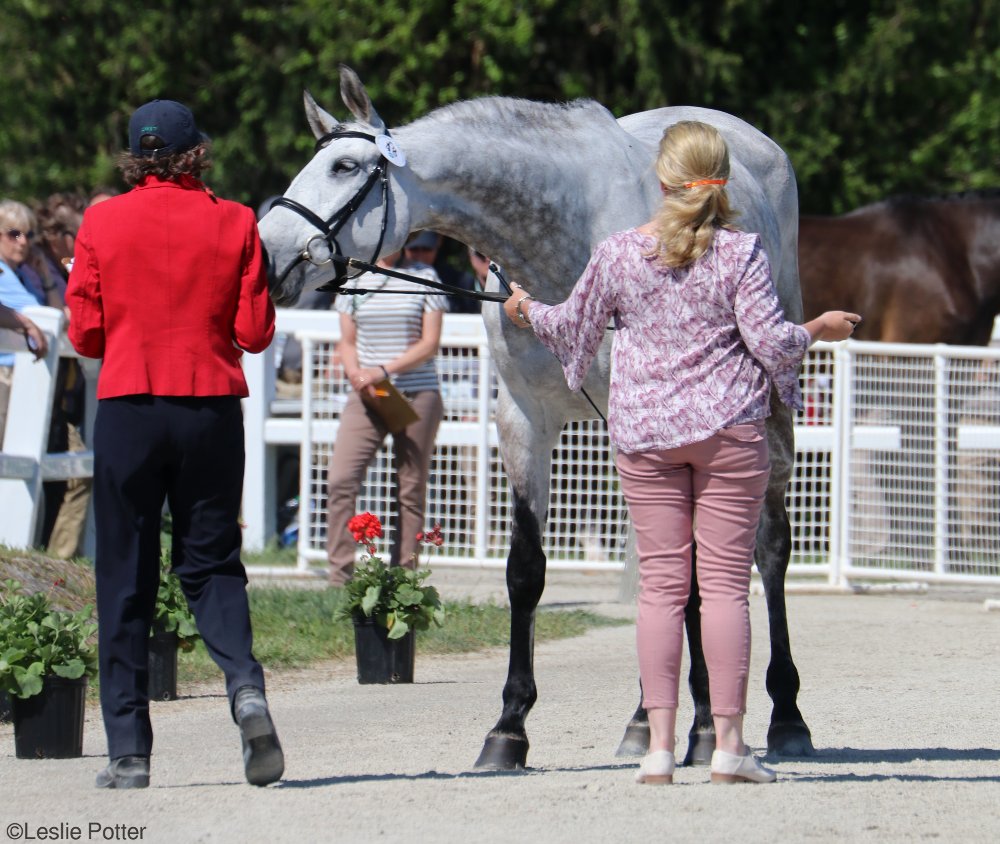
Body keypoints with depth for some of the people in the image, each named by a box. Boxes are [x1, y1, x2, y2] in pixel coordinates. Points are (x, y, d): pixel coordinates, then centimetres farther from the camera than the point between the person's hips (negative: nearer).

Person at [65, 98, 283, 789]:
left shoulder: (102, 223, -2)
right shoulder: (234, 223, -1)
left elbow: (85, 334, 0)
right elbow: (255, 332, -2)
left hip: (127, 407, -1)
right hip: (212, 407, 1)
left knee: (125, 577, 6)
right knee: (210, 563, 12)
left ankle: (129, 749, 4)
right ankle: (245, 684, -15)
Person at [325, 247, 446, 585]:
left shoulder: (423, 277, 3)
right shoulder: (354, 279, 9)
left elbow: (430, 343, -2)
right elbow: (347, 341, 11)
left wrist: (383, 370, -14)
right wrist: (355, 373, -11)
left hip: (418, 395, -1)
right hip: (366, 398, 1)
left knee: (411, 488, 1)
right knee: (340, 480, -13)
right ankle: (339, 579, -11)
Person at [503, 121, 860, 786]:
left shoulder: (619, 254, -1)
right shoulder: (740, 252, -8)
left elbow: (574, 329, 10)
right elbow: (770, 342, -10)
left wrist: (526, 310, 31)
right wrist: (820, 329, 10)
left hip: (644, 433, 2)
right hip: (730, 430, -2)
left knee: (661, 583, 4)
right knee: (726, 579, 1)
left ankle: (660, 744, -1)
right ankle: (729, 743, -1)